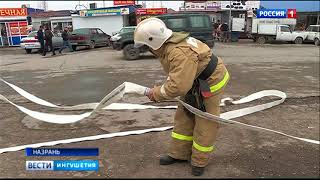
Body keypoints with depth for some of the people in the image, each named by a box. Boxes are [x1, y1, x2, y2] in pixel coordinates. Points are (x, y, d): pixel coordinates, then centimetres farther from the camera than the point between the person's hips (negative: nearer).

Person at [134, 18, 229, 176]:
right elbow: (175, 75, 6)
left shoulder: (181, 53, -37)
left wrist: (156, 93, -24)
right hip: (193, 82, 10)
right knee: (183, 117, 14)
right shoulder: (166, 47, -4)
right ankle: (179, 154, 28)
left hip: (210, 83, -10)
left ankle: (199, 162, 19)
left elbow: (178, 86, -38)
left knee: (205, 124, 1)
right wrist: (161, 89, -5)